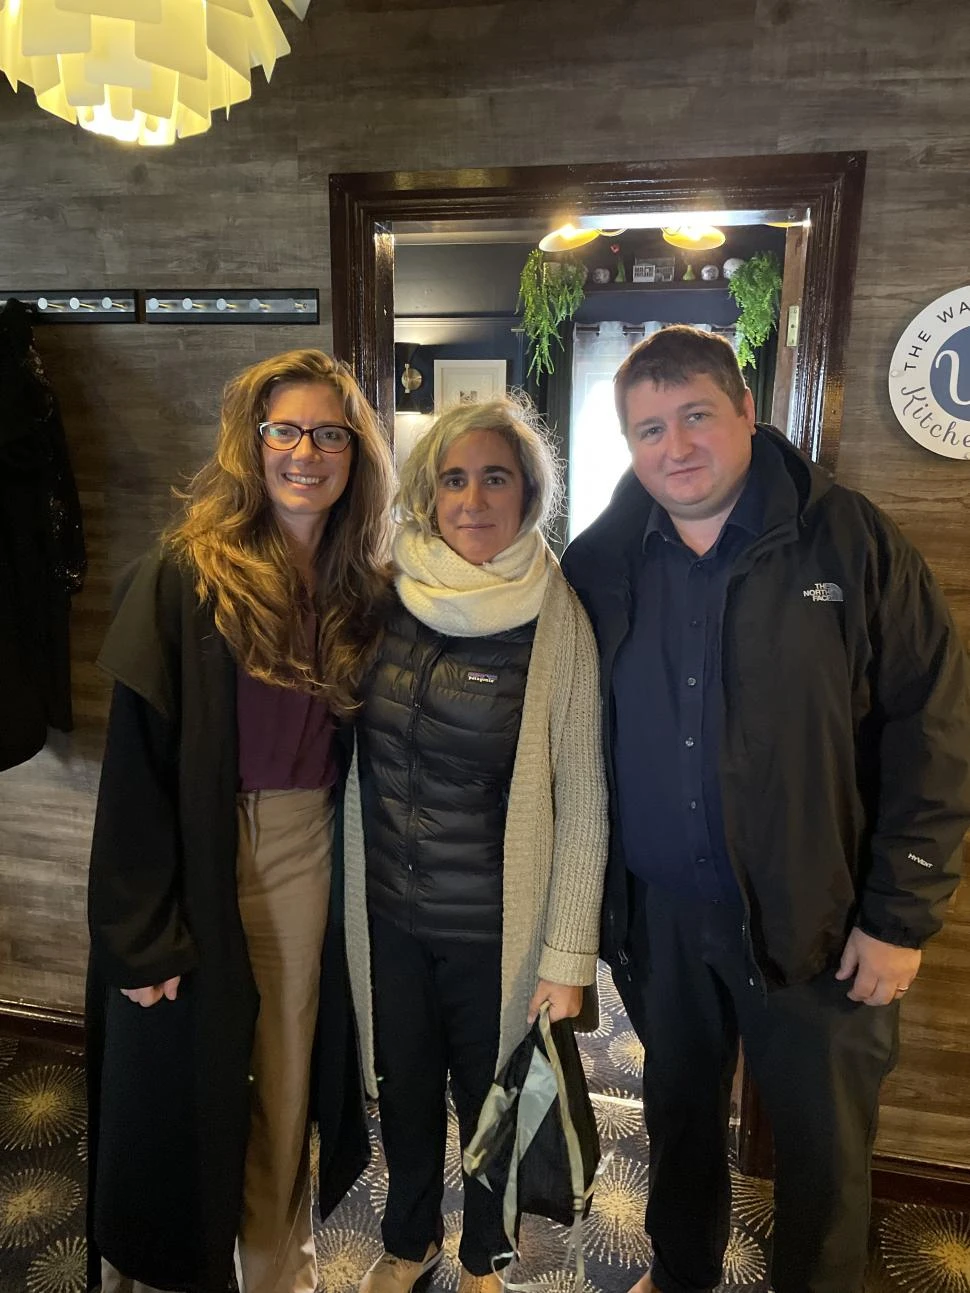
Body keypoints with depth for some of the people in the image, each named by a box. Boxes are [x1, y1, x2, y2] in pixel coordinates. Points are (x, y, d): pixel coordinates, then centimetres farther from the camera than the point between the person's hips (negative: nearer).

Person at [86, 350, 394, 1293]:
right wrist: (143, 932, -15)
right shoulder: (184, 578, -12)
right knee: (183, 1083, 12)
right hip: (202, 860, -4)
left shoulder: (363, 590, 2)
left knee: (286, 1074, 18)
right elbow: (137, 757, -14)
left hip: (309, 853, 4)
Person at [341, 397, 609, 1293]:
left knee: (489, 1098, 20)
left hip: (495, 926, -3)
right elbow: (362, 750, 6)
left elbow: (583, 801, -12)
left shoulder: (556, 620, -15)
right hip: (386, 914, 3)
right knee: (404, 1089, 24)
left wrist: (569, 956, -10)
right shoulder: (387, 595, -5)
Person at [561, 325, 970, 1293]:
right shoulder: (599, 564, -2)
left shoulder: (848, 540, -10)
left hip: (814, 919, -2)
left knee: (825, 1143, 17)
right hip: (656, 914, 3)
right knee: (678, 1113, 24)